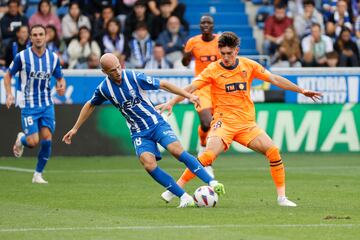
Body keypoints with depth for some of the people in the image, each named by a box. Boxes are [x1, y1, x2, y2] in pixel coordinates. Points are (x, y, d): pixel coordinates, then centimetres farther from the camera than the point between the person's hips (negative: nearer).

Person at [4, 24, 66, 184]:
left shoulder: (53, 58, 1)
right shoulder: (22, 56, -7)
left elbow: (60, 78, 14)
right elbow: (8, 75, 4)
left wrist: (61, 86, -9)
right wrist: (9, 94, -11)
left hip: (47, 104, 3)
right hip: (28, 105, -3)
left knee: (47, 139, -8)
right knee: (33, 142, -12)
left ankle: (38, 175, 8)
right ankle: (21, 139, 26)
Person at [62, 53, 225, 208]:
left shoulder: (134, 77, -11)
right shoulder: (103, 89, -4)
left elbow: (163, 85, -2)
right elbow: (90, 106, 17)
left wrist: (188, 95, -5)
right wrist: (75, 129, 21)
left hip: (156, 123, -2)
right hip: (138, 133, 2)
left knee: (176, 150, -26)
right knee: (148, 164, -25)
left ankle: (212, 183, -25)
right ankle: (184, 197, -19)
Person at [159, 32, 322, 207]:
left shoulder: (248, 65, 4)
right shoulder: (213, 69, -5)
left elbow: (275, 79, 10)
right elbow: (191, 88, -10)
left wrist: (302, 91, 10)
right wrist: (171, 103, -23)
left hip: (247, 123, 3)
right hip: (224, 121, -3)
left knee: (273, 151, -11)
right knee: (209, 154, -25)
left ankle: (281, 197, 0)